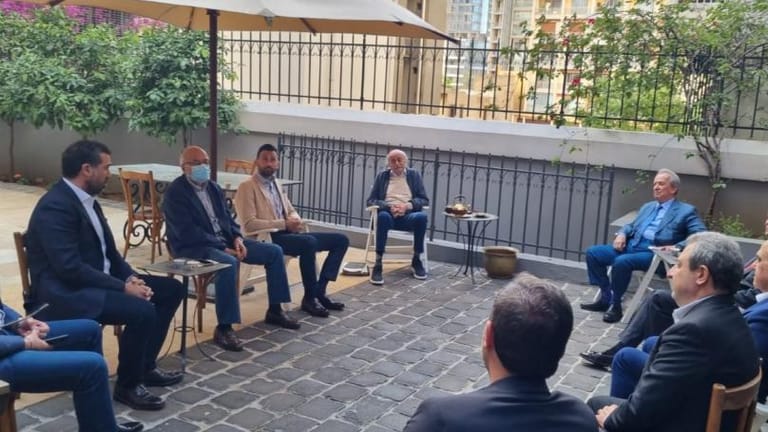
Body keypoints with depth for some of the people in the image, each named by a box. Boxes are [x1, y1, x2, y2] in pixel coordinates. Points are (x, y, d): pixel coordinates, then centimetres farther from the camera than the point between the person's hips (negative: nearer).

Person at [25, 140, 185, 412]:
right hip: (64, 294, -10)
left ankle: (145, 366, 15)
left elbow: (108, 251, 14)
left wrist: (131, 277, -4)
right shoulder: (55, 207, -20)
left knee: (171, 289, 6)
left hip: (96, 282, 10)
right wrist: (123, 287, -23)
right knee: (141, 310, -30)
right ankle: (127, 384, -7)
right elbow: (70, 269, -26)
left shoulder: (86, 200, 10)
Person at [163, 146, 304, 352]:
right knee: (229, 263, -39)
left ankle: (274, 310, 11)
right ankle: (224, 328, -29)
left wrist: (237, 238, -6)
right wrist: (223, 248, -24)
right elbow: (187, 232, -21)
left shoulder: (213, 187, 12)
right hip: (192, 247, -8)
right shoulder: (175, 192, -13)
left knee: (274, 252, 0)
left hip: (225, 240, 9)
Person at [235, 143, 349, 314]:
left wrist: (295, 219, -1)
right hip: (268, 238, -8)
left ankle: (319, 290, -6)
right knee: (309, 242, -36)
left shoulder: (276, 184, 20)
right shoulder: (247, 187, -6)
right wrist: (284, 224, -18)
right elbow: (249, 224, -16)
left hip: (287, 233, 9)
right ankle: (310, 297, -20)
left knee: (341, 240, -1)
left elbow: (291, 211, 26)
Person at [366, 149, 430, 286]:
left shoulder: (414, 175, 14)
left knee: (421, 217, -35)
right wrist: (389, 206, -13)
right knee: (383, 216, -38)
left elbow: (424, 200, 7)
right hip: (388, 213, -1)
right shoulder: (382, 176, 13)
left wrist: (407, 205, -13)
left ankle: (416, 260, -16)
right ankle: (378, 263, -36)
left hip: (408, 215, 1)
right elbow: (371, 201, 6)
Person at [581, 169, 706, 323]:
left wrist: (677, 247, -21)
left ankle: (615, 305, -15)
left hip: (654, 254, -7)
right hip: (630, 246, 7)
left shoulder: (686, 211, 3)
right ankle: (605, 297, 0)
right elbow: (632, 225, 29)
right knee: (593, 252, -8)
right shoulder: (647, 207, 25)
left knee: (622, 261, -34)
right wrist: (622, 234, 4)